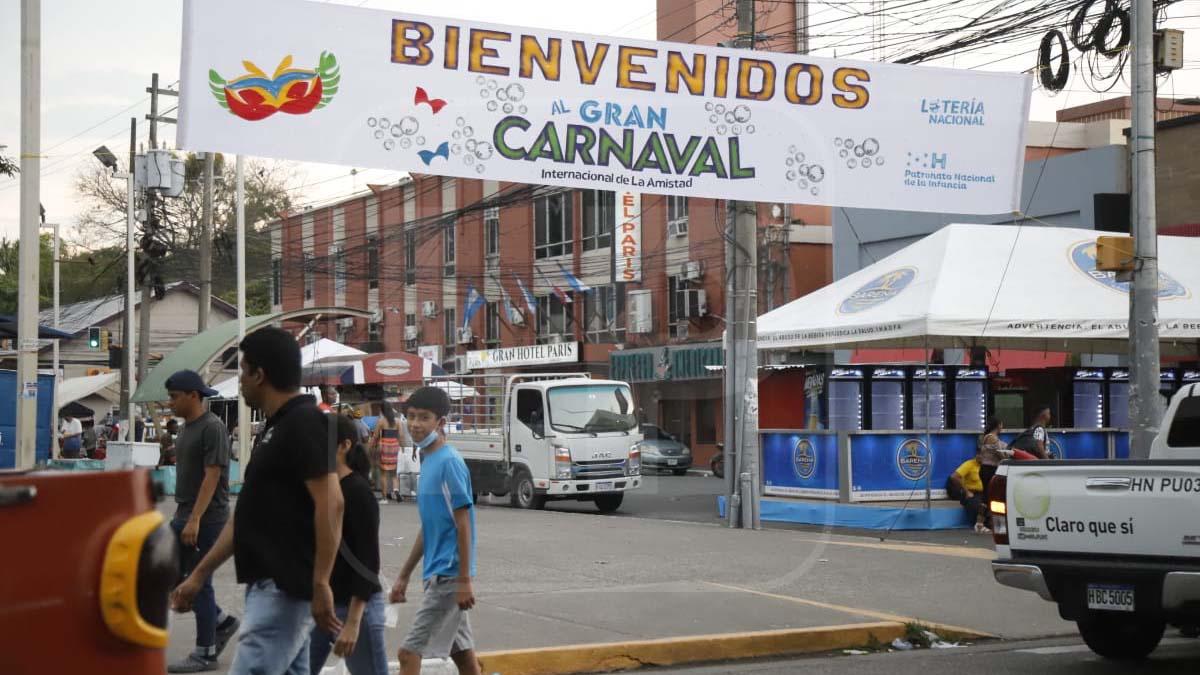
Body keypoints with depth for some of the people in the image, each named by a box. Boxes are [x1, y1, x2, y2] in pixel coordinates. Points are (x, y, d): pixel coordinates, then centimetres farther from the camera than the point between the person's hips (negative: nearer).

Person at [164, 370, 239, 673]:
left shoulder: (212, 428, -15)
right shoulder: (186, 427, 13)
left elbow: (212, 476, -21)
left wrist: (195, 520, -24)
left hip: (205, 519, -9)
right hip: (183, 516, 9)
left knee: (199, 582, -3)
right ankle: (222, 622, 23)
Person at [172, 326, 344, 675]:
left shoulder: (304, 423, -13)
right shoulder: (273, 429, 18)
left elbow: (330, 505, -22)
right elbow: (250, 513, 22)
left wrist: (320, 585, -25)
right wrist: (200, 574, 22)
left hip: (285, 588, -10)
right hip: (269, 585, 10)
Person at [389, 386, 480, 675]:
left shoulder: (449, 462, -15)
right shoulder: (427, 461, 13)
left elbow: (463, 524, -16)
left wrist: (464, 580, -18)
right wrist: (404, 576, 20)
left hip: (447, 575, -9)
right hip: (438, 575, 9)